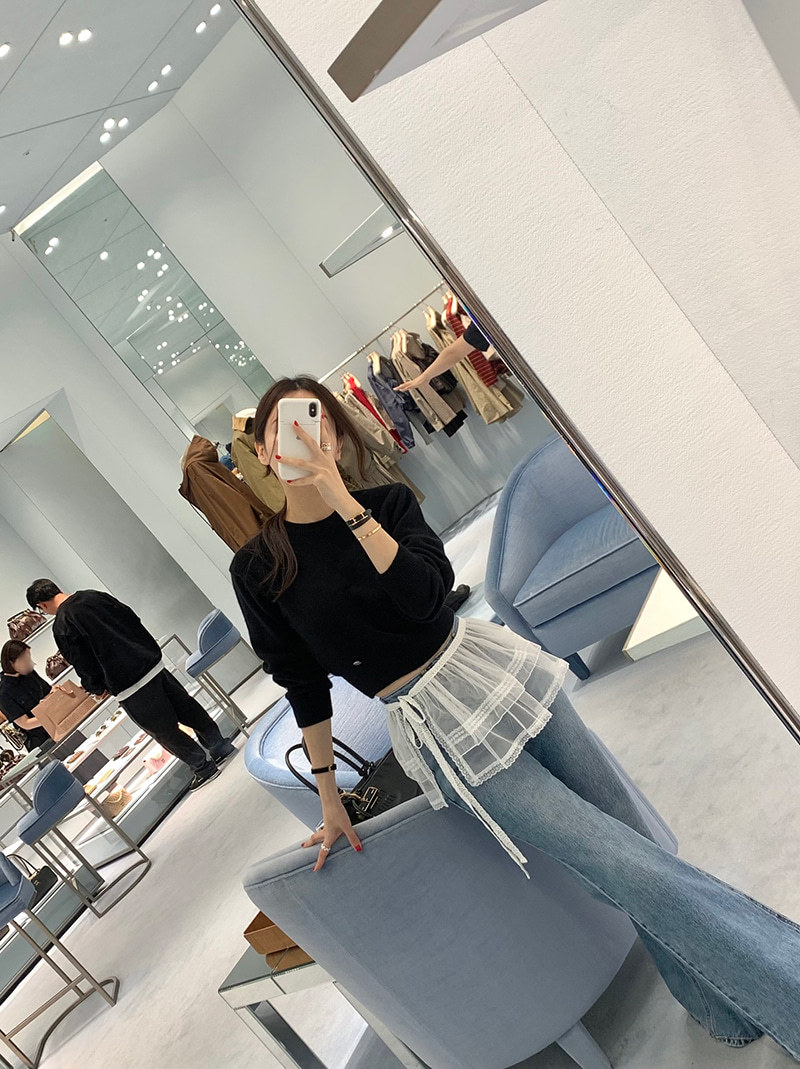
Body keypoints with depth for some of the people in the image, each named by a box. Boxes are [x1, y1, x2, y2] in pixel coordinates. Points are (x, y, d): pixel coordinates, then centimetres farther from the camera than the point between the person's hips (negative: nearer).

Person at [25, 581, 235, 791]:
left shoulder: (61, 627, -10)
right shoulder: (93, 596, 9)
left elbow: (85, 666, -10)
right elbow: (132, 619, 13)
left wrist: (96, 688, 10)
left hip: (129, 686, -7)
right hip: (152, 663, 7)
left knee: (165, 731, 9)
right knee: (186, 707, 19)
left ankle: (204, 767, 19)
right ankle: (221, 747, 30)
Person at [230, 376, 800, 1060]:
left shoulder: (386, 503, 0)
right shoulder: (258, 570, -4)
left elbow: (424, 593, -18)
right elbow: (305, 686, 2)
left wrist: (343, 501, -22)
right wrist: (329, 798, 6)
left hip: (489, 671, 3)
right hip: (435, 728, -3)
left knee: (640, 840, 10)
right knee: (639, 874, -5)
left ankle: (743, 1011, 33)